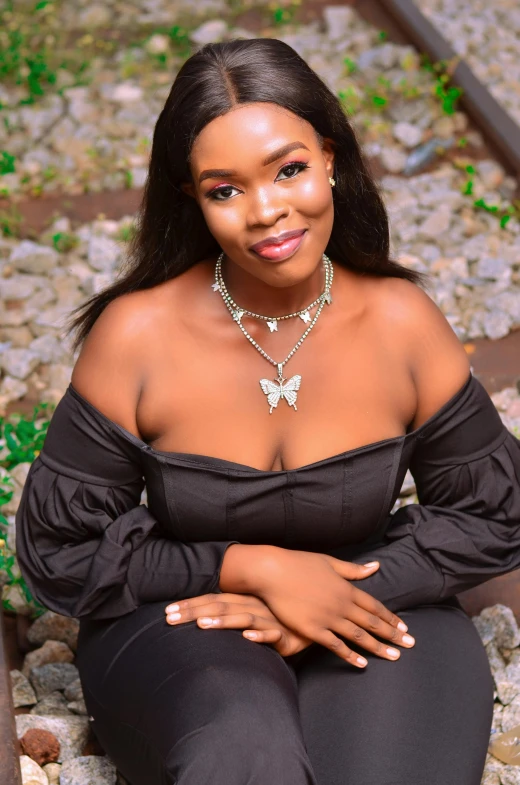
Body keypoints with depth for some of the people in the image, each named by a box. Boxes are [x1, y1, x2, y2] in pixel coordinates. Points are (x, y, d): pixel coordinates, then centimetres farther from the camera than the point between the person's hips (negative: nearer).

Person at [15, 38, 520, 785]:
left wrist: (358, 589, -13)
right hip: (179, 626, -2)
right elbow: (55, 549, -7)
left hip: (370, 615, 2)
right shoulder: (136, 335, -14)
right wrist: (249, 567, -16)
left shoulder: (402, 321, -8)